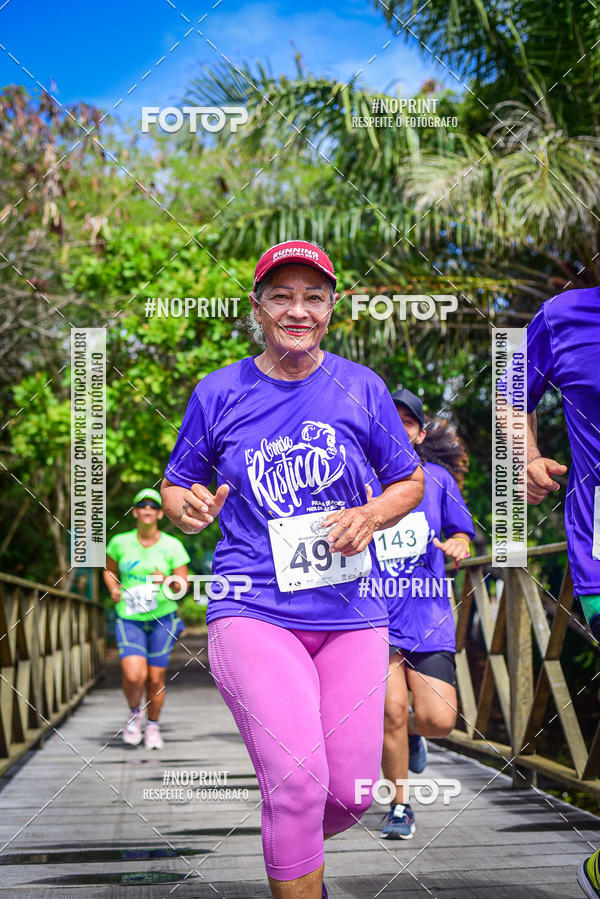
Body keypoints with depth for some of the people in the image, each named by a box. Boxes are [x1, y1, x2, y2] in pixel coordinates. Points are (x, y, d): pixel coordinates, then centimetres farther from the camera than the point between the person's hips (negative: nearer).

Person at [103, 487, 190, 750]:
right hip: (129, 619, 0)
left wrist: (167, 580, -23)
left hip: (162, 618, 0)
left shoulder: (172, 546, -4)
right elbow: (109, 570, 18)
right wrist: (113, 588, -2)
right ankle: (134, 713, 15)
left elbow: (184, 583, -3)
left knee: (155, 678, 2)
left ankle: (152, 726, 27)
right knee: (134, 676, -17)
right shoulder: (120, 542, 0)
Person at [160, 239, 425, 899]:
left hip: (350, 611, 2)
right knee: (297, 780, -20)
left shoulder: (361, 388, 7)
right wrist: (189, 508, -10)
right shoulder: (218, 393, 5)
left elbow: (410, 481, 15)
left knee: (351, 792, 3)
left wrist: (372, 514, -6)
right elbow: (175, 486, 14)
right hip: (254, 612, -2)